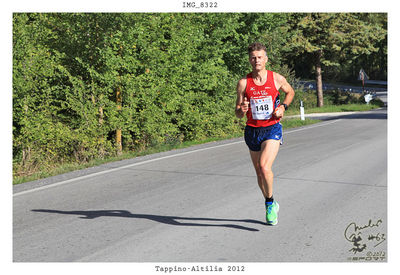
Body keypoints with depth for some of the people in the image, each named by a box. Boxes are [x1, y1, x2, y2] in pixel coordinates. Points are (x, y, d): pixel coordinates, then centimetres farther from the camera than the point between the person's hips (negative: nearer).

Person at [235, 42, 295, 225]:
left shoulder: (277, 78, -3)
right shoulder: (243, 83, -2)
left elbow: (290, 92, 18)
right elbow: (238, 114, 0)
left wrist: (283, 107, 0)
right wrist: (241, 109, -23)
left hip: (272, 129, -2)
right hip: (252, 131, 2)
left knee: (264, 166, -23)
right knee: (259, 173, 11)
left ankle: (270, 202, 0)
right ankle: (270, 204, 34)